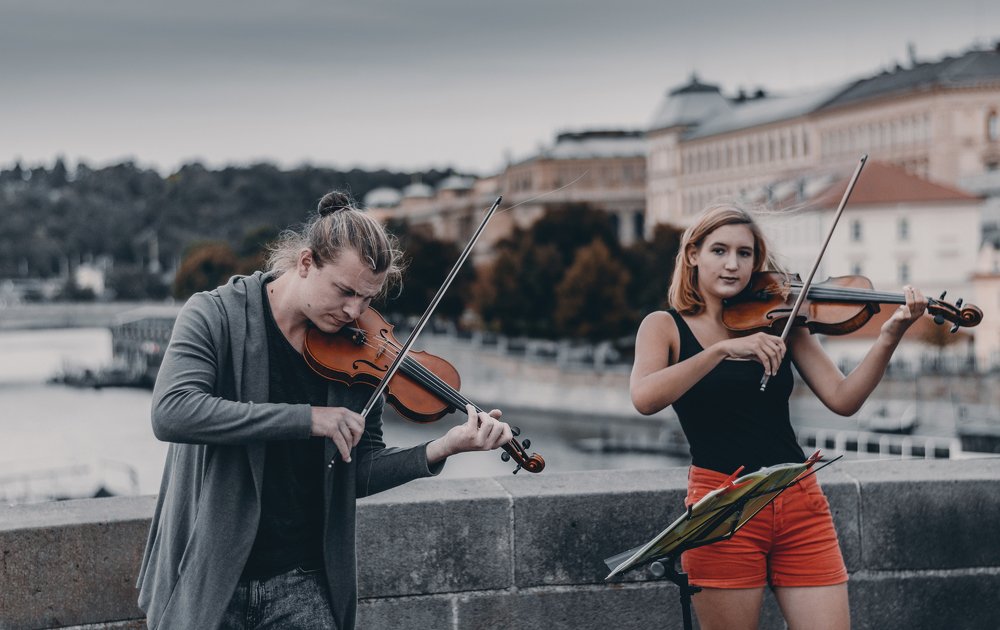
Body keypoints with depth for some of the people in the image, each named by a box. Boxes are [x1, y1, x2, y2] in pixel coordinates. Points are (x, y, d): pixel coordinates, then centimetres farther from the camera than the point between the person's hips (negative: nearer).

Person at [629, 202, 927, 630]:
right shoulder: (665, 326, 2)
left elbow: (842, 399, 0)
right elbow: (644, 398, -19)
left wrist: (888, 338, -14)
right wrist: (723, 348, -25)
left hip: (800, 503, 3)